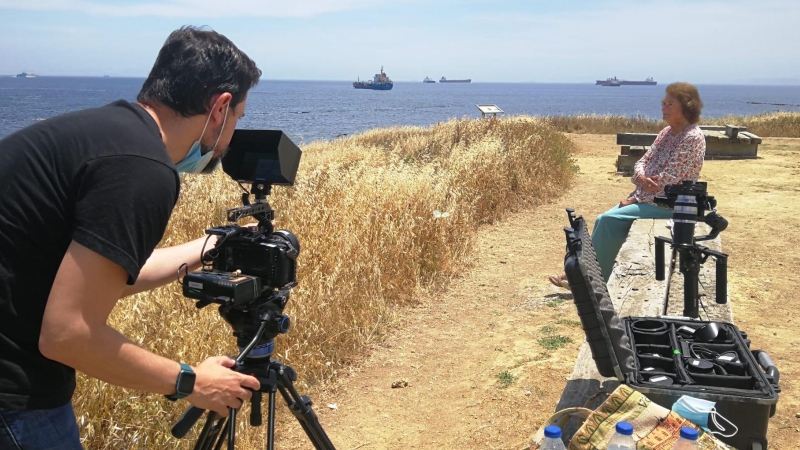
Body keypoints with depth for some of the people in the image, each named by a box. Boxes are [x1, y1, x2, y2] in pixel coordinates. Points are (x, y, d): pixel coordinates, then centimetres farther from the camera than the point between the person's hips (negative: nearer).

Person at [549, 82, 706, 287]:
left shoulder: (692, 137, -16)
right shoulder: (667, 132, 12)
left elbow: (667, 179, -21)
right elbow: (643, 161, 9)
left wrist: (635, 198, -14)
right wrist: (640, 178, -15)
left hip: (668, 204, -8)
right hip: (647, 197, 8)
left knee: (609, 220, -18)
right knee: (604, 221, -5)